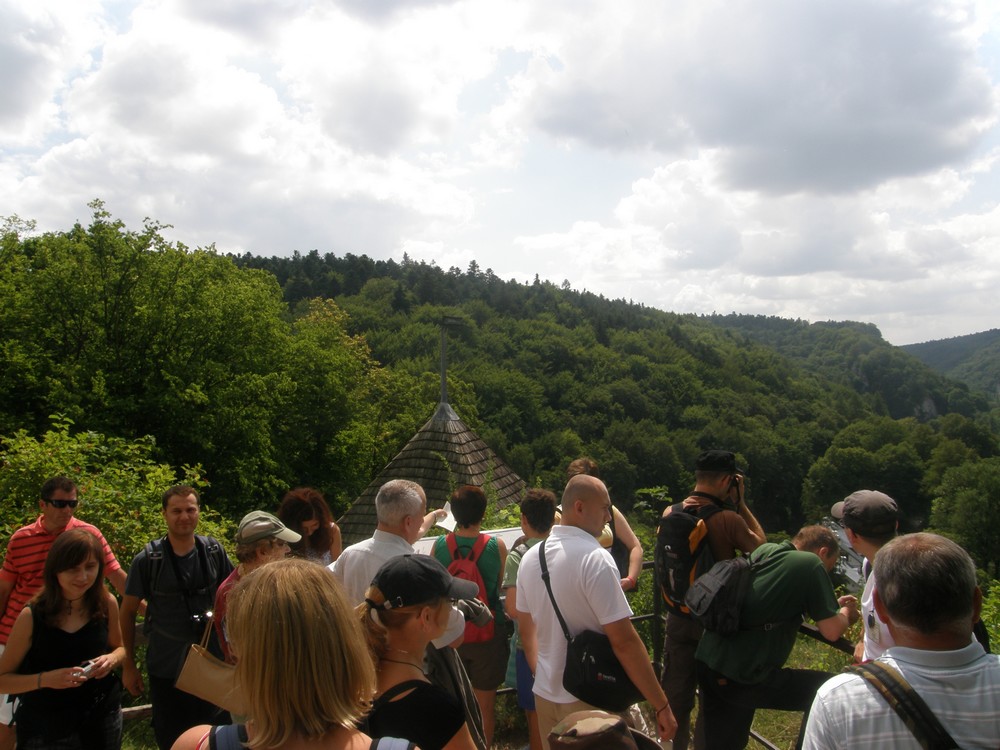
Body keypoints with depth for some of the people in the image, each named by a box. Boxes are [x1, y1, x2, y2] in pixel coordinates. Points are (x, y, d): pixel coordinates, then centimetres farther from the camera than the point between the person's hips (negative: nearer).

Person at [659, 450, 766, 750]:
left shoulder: (670, 513, -6)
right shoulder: (729, 519, -22)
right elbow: (761, 545, -5)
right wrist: (740, 502, -3)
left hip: (678, 617, 5)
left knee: (675, 696, 18)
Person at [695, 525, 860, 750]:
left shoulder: (765, 550, 13)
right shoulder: (811, 564, -6)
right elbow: (832, 631, -6)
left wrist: (833, 605, 26)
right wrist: (846, 613, 16)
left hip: (706, 661, 8)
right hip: (741, 678, -8)